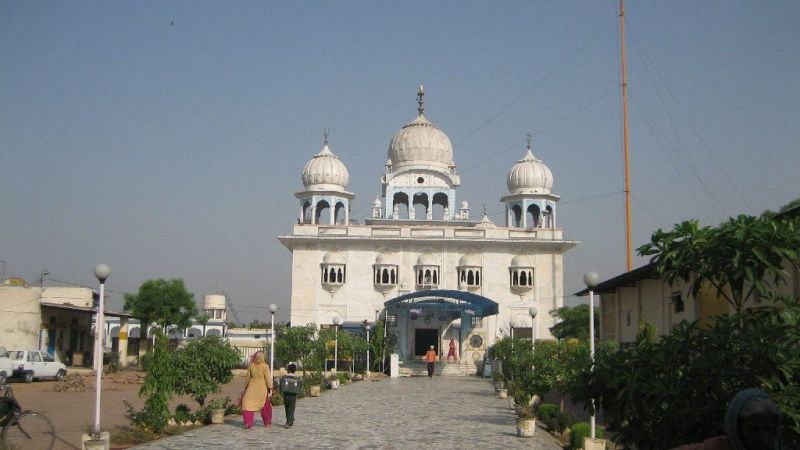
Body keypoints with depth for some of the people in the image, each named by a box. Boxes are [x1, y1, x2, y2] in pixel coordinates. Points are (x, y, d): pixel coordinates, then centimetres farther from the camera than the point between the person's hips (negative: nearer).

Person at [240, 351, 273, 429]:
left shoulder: (251, 366, -4)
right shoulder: (265, 366, -11)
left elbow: (248, 378, 4)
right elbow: (268, 378, -11)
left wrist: (245, 388, 17)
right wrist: (270, 390, -4)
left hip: (252, 388, 0)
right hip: (262, 389, 0)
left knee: (248, 404, 2)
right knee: (265, 404, 18)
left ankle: (248, 423, -12)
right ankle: (267, 422, 30)